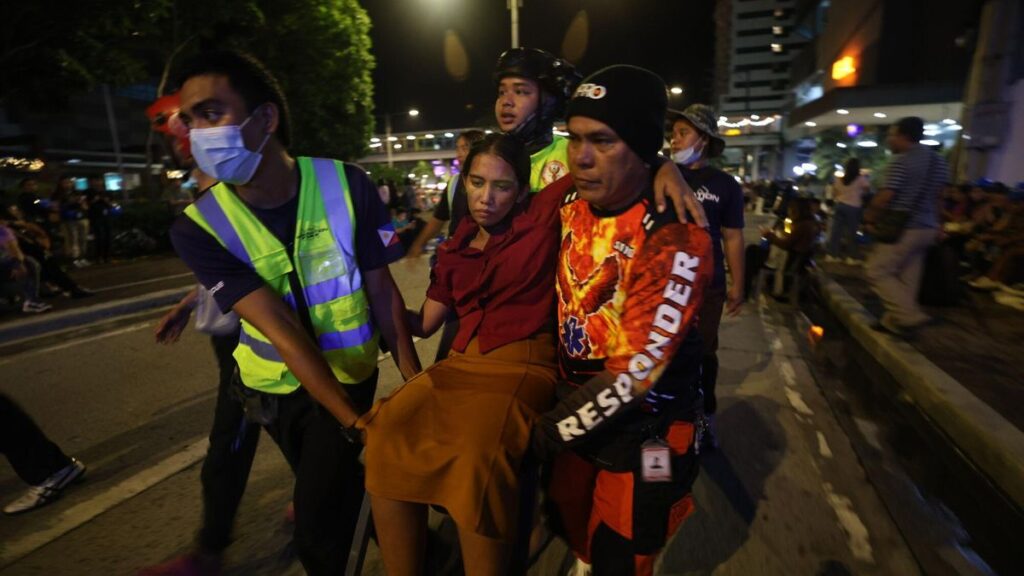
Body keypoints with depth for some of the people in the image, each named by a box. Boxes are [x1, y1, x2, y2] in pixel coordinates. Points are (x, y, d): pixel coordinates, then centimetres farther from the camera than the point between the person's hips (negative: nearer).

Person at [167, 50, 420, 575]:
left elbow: (382, 290, -14)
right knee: (332, 485, 24)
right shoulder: (197, 227, -19)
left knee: (317, 531, -4)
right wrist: (357, 425, -31)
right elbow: (283, 331, -27)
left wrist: (417, 384, -22)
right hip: (273, 381, 2)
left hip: (348, 373, -1)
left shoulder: (345, 185, -20)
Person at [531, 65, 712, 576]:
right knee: (567, 516, 26)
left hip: (642, 423, -6)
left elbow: (632, 371, -25)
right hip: (578, 397, 6)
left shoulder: (674, 241, -27)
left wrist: (552, 430, -15)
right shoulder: (571, 197, -8)